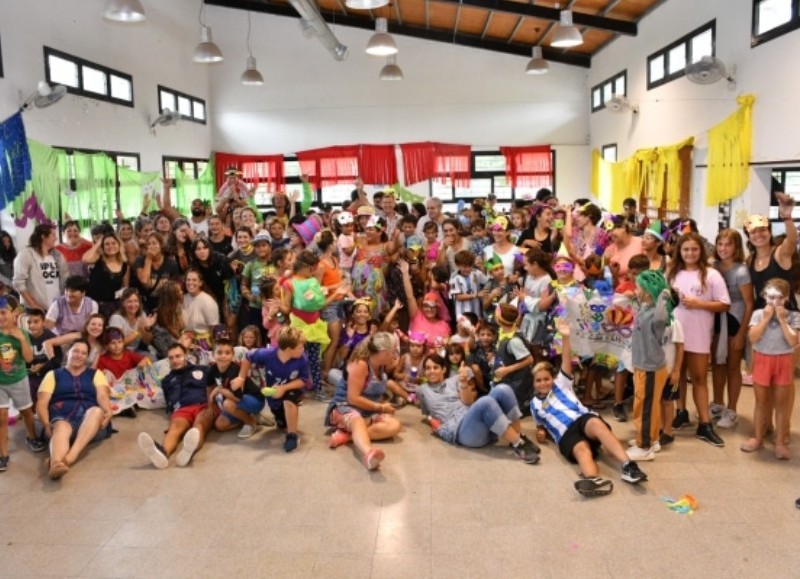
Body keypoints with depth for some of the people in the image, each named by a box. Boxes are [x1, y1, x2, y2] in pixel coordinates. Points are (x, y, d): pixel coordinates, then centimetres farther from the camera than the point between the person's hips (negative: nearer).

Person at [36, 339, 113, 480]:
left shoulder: (95, 374, 22)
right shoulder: (53, 375, 21)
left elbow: (102, 396, 3)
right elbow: (42, 403, 9)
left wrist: (108, 412, -20)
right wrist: (46, 424, -12)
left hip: (90, 421, 1)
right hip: (62, 419, -1)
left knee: (96, 411, -35)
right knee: (61, 427, -37)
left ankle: (72, 455, -53)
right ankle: (55, 465, -69)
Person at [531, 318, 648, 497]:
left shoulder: (561, 384, 23)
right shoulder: (535, 403, 27)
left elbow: (567, 364, 9)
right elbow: (540, 424, 34)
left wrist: (565, 337, -4)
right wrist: (540, 431, 8)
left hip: (583, 419, 1)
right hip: (566, 434, -1)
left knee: (595, 423, -38)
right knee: (582, 449, -36)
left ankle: (628, 466, -53)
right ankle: (595, 480, -70)